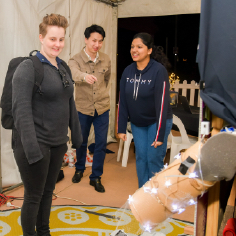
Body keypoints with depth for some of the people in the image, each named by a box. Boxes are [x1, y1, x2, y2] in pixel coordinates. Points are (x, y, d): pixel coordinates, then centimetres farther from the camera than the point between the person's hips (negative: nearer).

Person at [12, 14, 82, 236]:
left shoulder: (62, 68, 9)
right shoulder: (28, 67, -13)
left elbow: (70, 104, 14)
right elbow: (21, 110, -19)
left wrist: (76, 134, 13)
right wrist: (31, 147, -24)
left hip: (58, 143, 7)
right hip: (36, 144, -7)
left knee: (48, 191, 19)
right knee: (34, 196, 7)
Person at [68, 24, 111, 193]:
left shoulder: (106, 60, -1)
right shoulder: (75, 60, -12)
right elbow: (75, 74, -35)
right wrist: (85, 76, -56)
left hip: (102, 108, 2)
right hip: (83, 108, -2)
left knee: (101, 144, 3)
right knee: (81, 142, 15)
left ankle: (96, 177, 20)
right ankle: (79, 169, 40)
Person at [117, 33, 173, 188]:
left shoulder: (159, 70, -19)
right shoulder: (128, 71, -3)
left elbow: (162, 103, -20)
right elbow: (123, 101, 1)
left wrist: (159, 135, -21)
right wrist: (121, 128, 0)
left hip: (157, 122, -4)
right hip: (137, 123, 5)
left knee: (154, 159, -2)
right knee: (141, 158, 7)